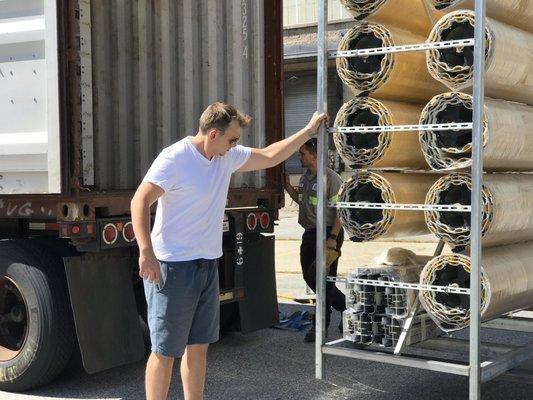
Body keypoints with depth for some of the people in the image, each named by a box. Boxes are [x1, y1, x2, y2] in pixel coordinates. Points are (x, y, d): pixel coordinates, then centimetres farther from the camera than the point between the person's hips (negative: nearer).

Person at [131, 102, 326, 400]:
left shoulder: (228, 156, 9)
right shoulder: (174, 158, -15)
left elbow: (270, 157, 21)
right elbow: (140, 201, -19)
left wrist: (308, 131, 20)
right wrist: (146, 252, -29)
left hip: (207, 266, 8)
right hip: (172, 268, -8)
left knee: (199, 346, 15)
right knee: (165, 351, -2)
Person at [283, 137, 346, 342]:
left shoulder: (331, 178, -15)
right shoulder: (305, 177, 12)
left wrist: (333, 238, -21)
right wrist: (288, 187, 9)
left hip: (327, 234, -9)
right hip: (309, 233, 9)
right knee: (310, 277, 13)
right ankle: (345, 306, 30)